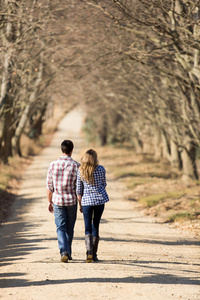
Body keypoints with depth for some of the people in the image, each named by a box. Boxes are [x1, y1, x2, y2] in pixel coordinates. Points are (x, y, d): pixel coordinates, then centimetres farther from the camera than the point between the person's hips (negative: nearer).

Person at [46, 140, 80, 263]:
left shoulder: (53, 165, -4)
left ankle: (64, 252, -17)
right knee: (69, 228, 14)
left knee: (61, 228, 2)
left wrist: (49, 201, 12)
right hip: (72, 201, 0)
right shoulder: (76, 166, -8)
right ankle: (68, 253, 24)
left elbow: (49, 186, 1)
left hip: (58, 201, 0)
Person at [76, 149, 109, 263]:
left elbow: (79, 190, 1)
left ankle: (89, 252, -18)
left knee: (88, 228, 2)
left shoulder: (80, 172, -4)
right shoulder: (101, 169, -5)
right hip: (100, 199, 1)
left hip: (86, 201, -1)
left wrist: (80, 205, 10)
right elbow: (104, 184, 8)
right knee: (96, 226, 12)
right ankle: (94, 254, 13)